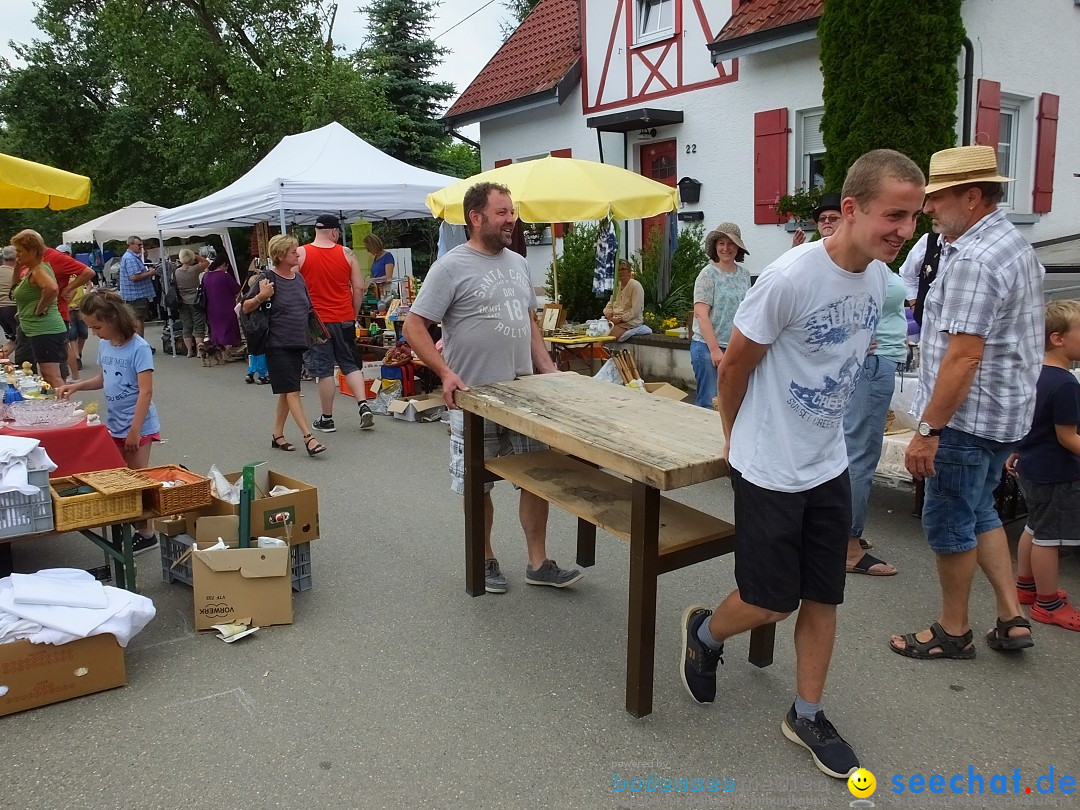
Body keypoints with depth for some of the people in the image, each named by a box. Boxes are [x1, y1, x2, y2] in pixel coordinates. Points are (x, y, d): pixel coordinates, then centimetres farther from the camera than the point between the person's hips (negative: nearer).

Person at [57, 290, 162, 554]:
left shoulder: (138, 347, -18)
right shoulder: (104, 344, 4)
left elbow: (146, 391, -21)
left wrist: (135, 430, -22)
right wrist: (76, 386, 4)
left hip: (138, 426, -7)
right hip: (114, 424, 7)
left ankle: (146, 533, 12)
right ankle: (131, 525, 25)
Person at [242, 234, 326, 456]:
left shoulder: (299, 278, 10)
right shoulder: (268, 279, -9)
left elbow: (307, 310, 21)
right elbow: (246, 307, -5)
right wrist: (261, 297, -23)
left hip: (297, 343, 7)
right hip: (278, 345, -7)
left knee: (287, 392, 12)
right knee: (292, 391, -8)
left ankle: (278, 435, 24)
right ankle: (308, 438, -9)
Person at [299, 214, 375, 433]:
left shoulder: (301, 254, -4)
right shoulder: (346, 254, 0)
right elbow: (359, 288, 1)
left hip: (316, 321, -2)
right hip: (344, 320, 2)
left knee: (324, 371, 4)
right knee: (351, 364, 14)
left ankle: (327, 419, 13)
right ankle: (364, 406, 1)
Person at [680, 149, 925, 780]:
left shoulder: (878, 276, 0)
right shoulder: (791, 277, -23)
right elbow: (734, 366, -12)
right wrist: (736, 440, 2)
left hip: (829, 466, 7)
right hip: (771, 469, -6)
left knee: (823, 597, 13)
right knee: (771, 601, 4)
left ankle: (808, 716, 32)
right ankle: (704, 632, 36)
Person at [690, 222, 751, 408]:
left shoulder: (744, 273, 10)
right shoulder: (708, 274, -8)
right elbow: (701, 314, -14)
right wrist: (714, 349, -19)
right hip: (708, 347, -5)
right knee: (709, 402, -3)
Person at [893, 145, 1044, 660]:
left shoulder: (972, 260, -21)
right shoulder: (1016, 245, 13)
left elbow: (964, 355, -26)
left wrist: (928, 430, -24)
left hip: (968, 416, -10)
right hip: (1007, 411, 10)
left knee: (949, 522, 4)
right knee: (980, 511, 21)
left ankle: (953, 631, 19)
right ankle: (1012, 618, 24)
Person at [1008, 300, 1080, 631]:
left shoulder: (1035, 374, 4)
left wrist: (1014, 454, 22)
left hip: (1032, 465, 10)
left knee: (1035, 528, 22)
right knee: (1048, 536, 2)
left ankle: (1025, 586, 36)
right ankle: (1048, 604, 14)